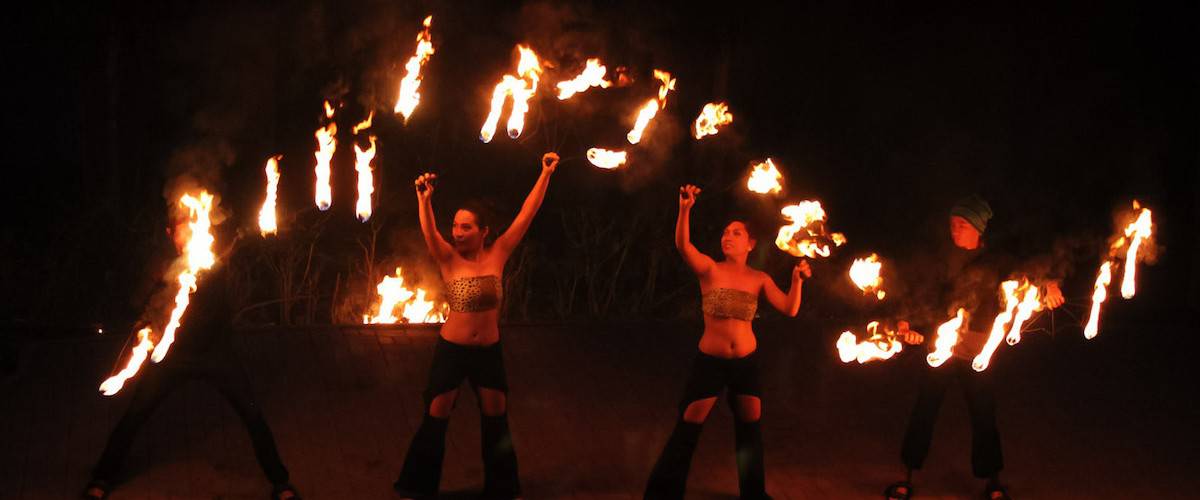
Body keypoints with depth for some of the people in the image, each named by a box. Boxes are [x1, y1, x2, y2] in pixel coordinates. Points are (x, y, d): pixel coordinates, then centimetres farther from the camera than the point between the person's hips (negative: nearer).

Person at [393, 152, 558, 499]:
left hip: (489, 351, 2)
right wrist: (424, 199, -45)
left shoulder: (497, 256, -5)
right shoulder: (449, 260, -9)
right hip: (451, 350, -2)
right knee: (434, 422, 6)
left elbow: (527, 214, -6)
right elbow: (429, 231, -28)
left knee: (496, 422, 15)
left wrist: (545, 174, -8)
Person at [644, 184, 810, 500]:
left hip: (747, 362, 3)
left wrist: (797, 280, -24)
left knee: (750, 428, 14)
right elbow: (683, 245, -25)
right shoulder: (710, 269, -7)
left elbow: (789, 310, -7)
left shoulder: (760, 279, 1)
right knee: (687, 428, -1)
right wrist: (685, 210, -42)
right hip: (709, 360, -3)